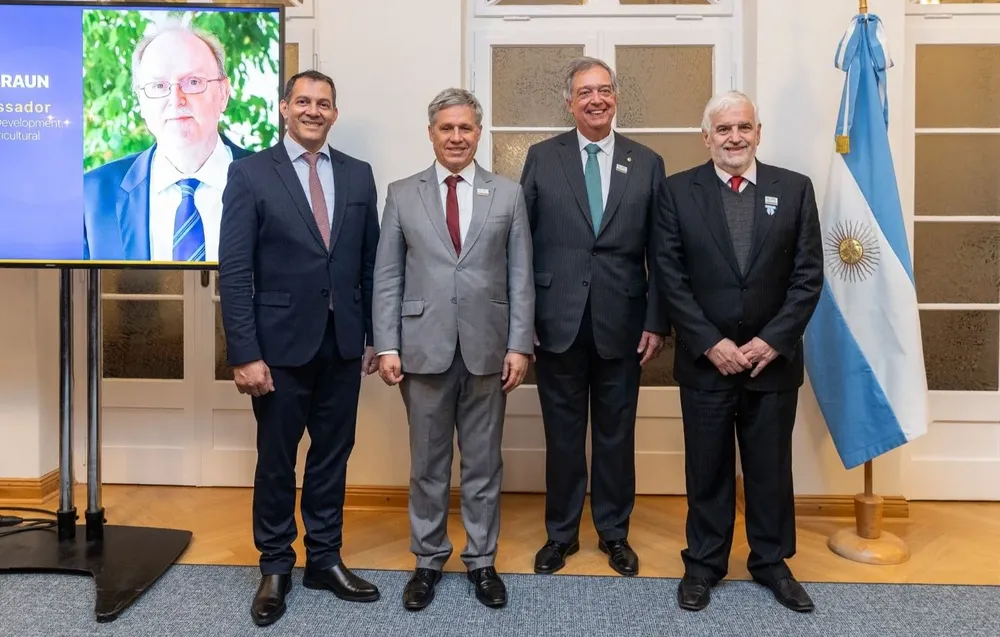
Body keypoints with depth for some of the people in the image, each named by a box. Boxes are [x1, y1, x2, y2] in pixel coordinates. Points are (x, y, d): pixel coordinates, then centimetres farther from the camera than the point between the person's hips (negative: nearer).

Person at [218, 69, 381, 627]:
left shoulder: (358, 175, 7)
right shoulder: (251, 173, -3)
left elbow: (371, 263, 9)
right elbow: (234, 270, -8)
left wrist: (375, 335, 7)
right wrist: (244, 353, -13)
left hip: (343, 343, 3)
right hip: (282, 343, -3)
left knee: (333, 455, 13)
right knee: (277, 460, 10)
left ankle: (325, 559, 30)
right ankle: (275, 567, 28)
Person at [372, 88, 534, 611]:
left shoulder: (508, 194, 6)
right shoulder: (402, 194, 5)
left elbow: (520, 277, 2)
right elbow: (387, 277, 3)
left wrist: (519, 345, -4)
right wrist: (387, 345, -4)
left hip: (486, 350, 0)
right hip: (424, 349, 0)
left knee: (483, 463, 11)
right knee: (427, 464, 11)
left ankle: (481, 560, 27)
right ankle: (428, 559, 27)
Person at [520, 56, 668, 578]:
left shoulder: (647, 163, 6)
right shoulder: (542, 158, 4)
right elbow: (521, 241, 2)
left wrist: (656, 321, 0)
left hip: (620, 324, 1)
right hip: (558, 321, 0)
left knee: (616, 435, 12)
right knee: (562, 434, 10)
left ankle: (614, 532, 30)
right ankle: (561, 532, 28)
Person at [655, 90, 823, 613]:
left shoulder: (795, 189, 2)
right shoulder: (678, 191, -2)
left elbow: (808, 276, -1)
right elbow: (670, 277, -6)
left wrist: (772, 341, -11)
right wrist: (712, 343, -12)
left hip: (773, 358, 1)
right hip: (705, 360, -1)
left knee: (771, 467, 13)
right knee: (707, 468, 11)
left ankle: (772, 561, 32)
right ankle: (703, 562, 28)